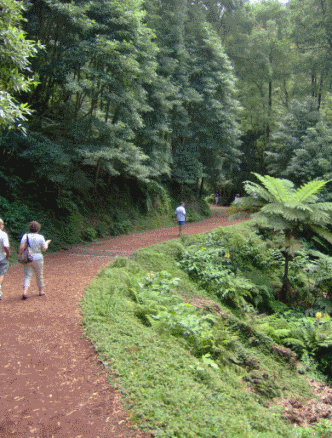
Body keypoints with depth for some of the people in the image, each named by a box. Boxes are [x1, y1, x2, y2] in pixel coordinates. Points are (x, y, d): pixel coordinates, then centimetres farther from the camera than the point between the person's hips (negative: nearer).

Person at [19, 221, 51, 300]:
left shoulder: (25, 236, -5)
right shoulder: (40, 237, -9)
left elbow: (21, 247, -12)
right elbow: (44, 249, -4)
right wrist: (47, 243, 14)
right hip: (38, 259, -1)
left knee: (27, 276, 5)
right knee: (39, 275, 15)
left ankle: (24, 293, -11)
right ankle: (41, 291, 27)